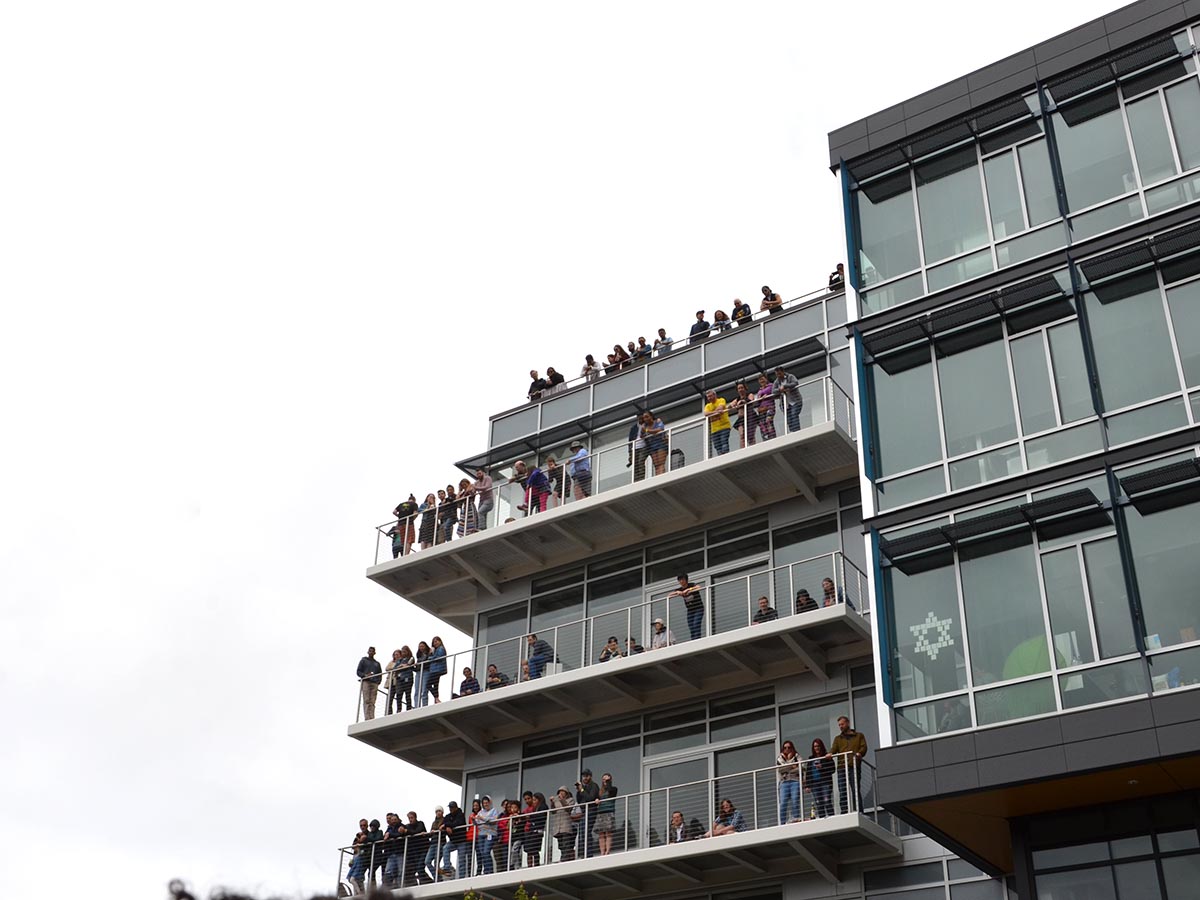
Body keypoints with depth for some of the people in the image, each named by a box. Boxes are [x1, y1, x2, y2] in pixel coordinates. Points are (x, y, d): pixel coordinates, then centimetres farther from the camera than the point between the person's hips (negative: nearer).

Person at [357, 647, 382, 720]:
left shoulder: (377, 663, 25)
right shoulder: (363, 660, 16)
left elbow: (380, 674, 24)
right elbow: (358, 672, 9)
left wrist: (378, 681, 3)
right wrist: (365, 675, -11)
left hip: (374, 683, 3)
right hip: (365, 682, -3)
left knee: (372, 702, -7)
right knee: (366, 701, -15)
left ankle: (372, 718, -15)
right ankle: (367, 718, -23)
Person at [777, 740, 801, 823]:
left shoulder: (797, 757, 13)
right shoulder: (779, 758, 17)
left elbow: (800, 768, -1)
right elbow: (780, 769, 0)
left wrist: (787, 769, -5)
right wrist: (792, 765, -1)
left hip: (795, 781, -1)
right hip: (784, 782, 1)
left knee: (795, 802, -11)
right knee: (783, 803, -9)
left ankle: (796, 820, -8)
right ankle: (782, 823, -9)